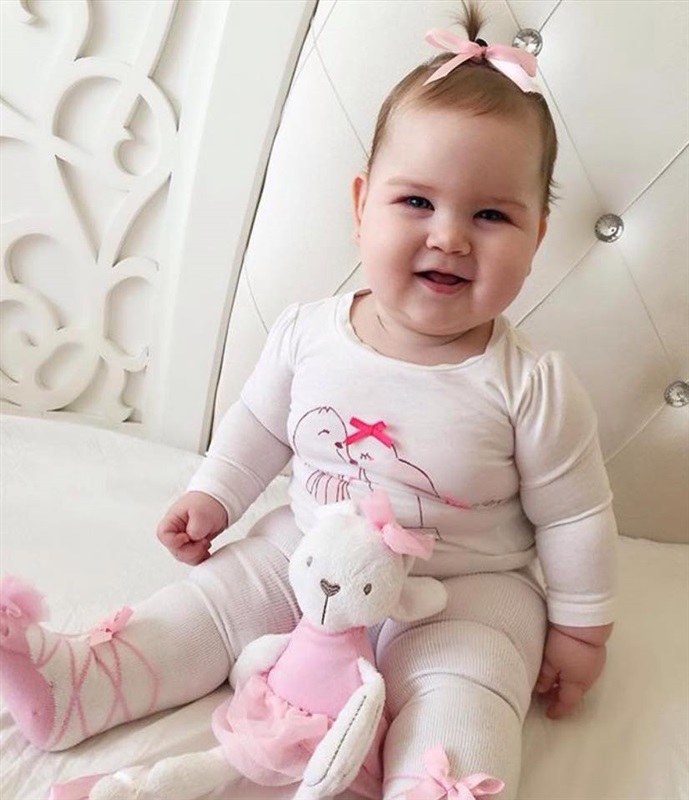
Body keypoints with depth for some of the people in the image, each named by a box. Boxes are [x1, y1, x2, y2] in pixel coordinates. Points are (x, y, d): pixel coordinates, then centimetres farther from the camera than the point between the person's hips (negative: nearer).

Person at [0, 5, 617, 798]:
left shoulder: (533, 385, -20)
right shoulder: (306, 335, -11)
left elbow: (575, 518, -7)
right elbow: (259, 425, 8)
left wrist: (578, 631, 0)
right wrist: (213, 496, 7)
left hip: (462, 592, -2)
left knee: (457, 709, -26)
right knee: (205, 605, 0)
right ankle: (68, 685, 6)